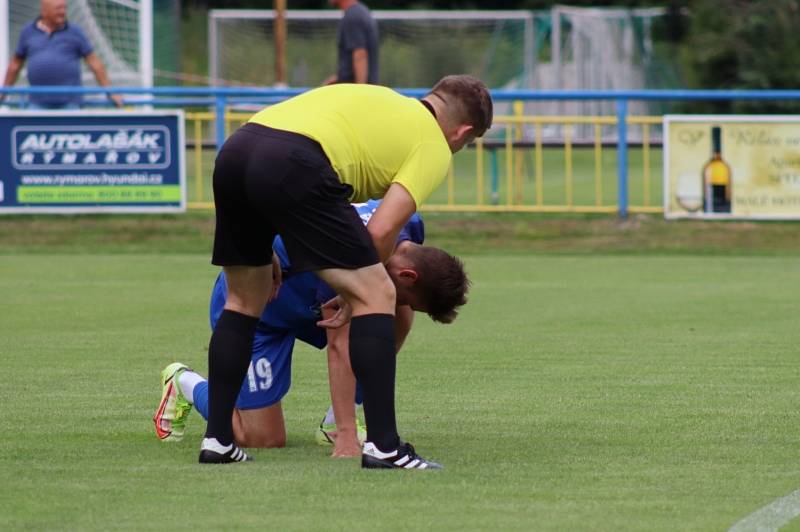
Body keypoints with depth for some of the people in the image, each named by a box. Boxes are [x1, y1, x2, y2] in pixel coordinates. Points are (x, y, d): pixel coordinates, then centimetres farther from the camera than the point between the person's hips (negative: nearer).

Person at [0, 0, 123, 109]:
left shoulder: (75, 32, 3)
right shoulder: (28, 32, 8)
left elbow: (94, 62, 4)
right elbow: (16, 63, 17)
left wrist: (111, 93, 0)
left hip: (69, 102, -1)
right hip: (39, 103, 1)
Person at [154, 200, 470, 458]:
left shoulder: (409, 225, -14)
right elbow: (340, 347, -39)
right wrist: (347, 436, -41)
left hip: (307, 301, 8)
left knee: (395, 318, -14)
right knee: (262, 439, -9)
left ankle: (335, 424, -1)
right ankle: (184, 384, 18)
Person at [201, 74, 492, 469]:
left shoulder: (377, 99, 36)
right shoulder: (434, 147, 14)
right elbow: (381, 231, 2)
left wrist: (266, 250, 35)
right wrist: (354, 290, 18)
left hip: (232, 152, 8)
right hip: (293, 168, -8)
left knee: (245, 301, 24)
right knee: (377, 295, 3)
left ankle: (217, 440, 23)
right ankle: (383, 446, -2)